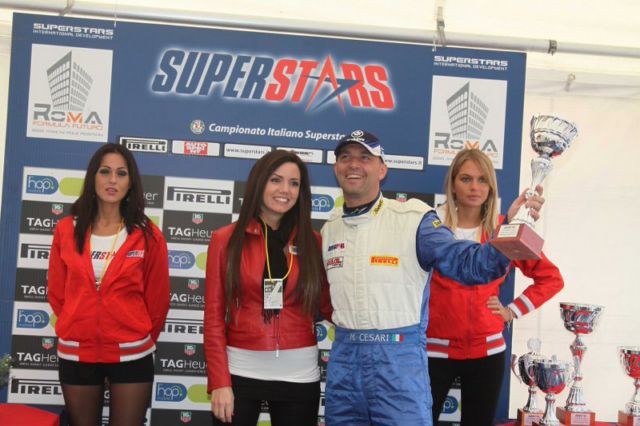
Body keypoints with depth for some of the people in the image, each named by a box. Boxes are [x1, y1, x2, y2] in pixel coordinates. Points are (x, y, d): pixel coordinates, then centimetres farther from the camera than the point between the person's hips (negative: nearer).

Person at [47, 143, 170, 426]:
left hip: (131, 356, -2)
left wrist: (140, 340, 7)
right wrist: (77, 329, 8)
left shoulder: (148, 236, -5)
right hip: (76, 354, 2)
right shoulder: (66, 230, 0)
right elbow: (57, 293, 8)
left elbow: (157, 299, 1)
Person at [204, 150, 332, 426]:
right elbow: (214, 316, -1)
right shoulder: (226, 239, 0)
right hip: (239, 371, -1)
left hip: (299, 374, 1)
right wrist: (219, 382, -8)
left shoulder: (313, 242, 3)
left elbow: (328, 306, 6)